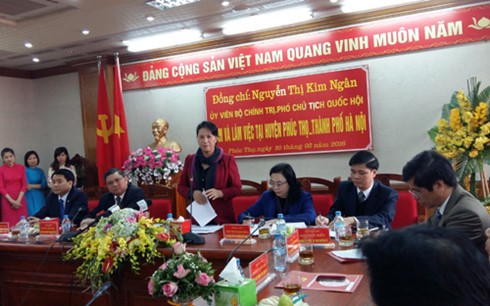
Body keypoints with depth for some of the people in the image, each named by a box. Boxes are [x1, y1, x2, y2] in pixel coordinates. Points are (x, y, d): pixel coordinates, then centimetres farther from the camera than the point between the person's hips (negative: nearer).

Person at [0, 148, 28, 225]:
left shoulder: (21, 168, 5)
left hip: (20, 200, 2)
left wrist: (18, 200, -7)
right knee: (10, 224, -4)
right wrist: (12, 201, -10)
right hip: (7, 200, -2)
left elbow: (24, 185, 4)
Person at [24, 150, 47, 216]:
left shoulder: (40, 171, 11)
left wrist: (32, 186, -6)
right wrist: (39, 185, -4)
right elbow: (27, 186, -8)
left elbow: (44, 185, 3)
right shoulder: (25, 171, -2)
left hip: (40, 197, 4)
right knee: (33, 214, -9)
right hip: (30, 197, -4)